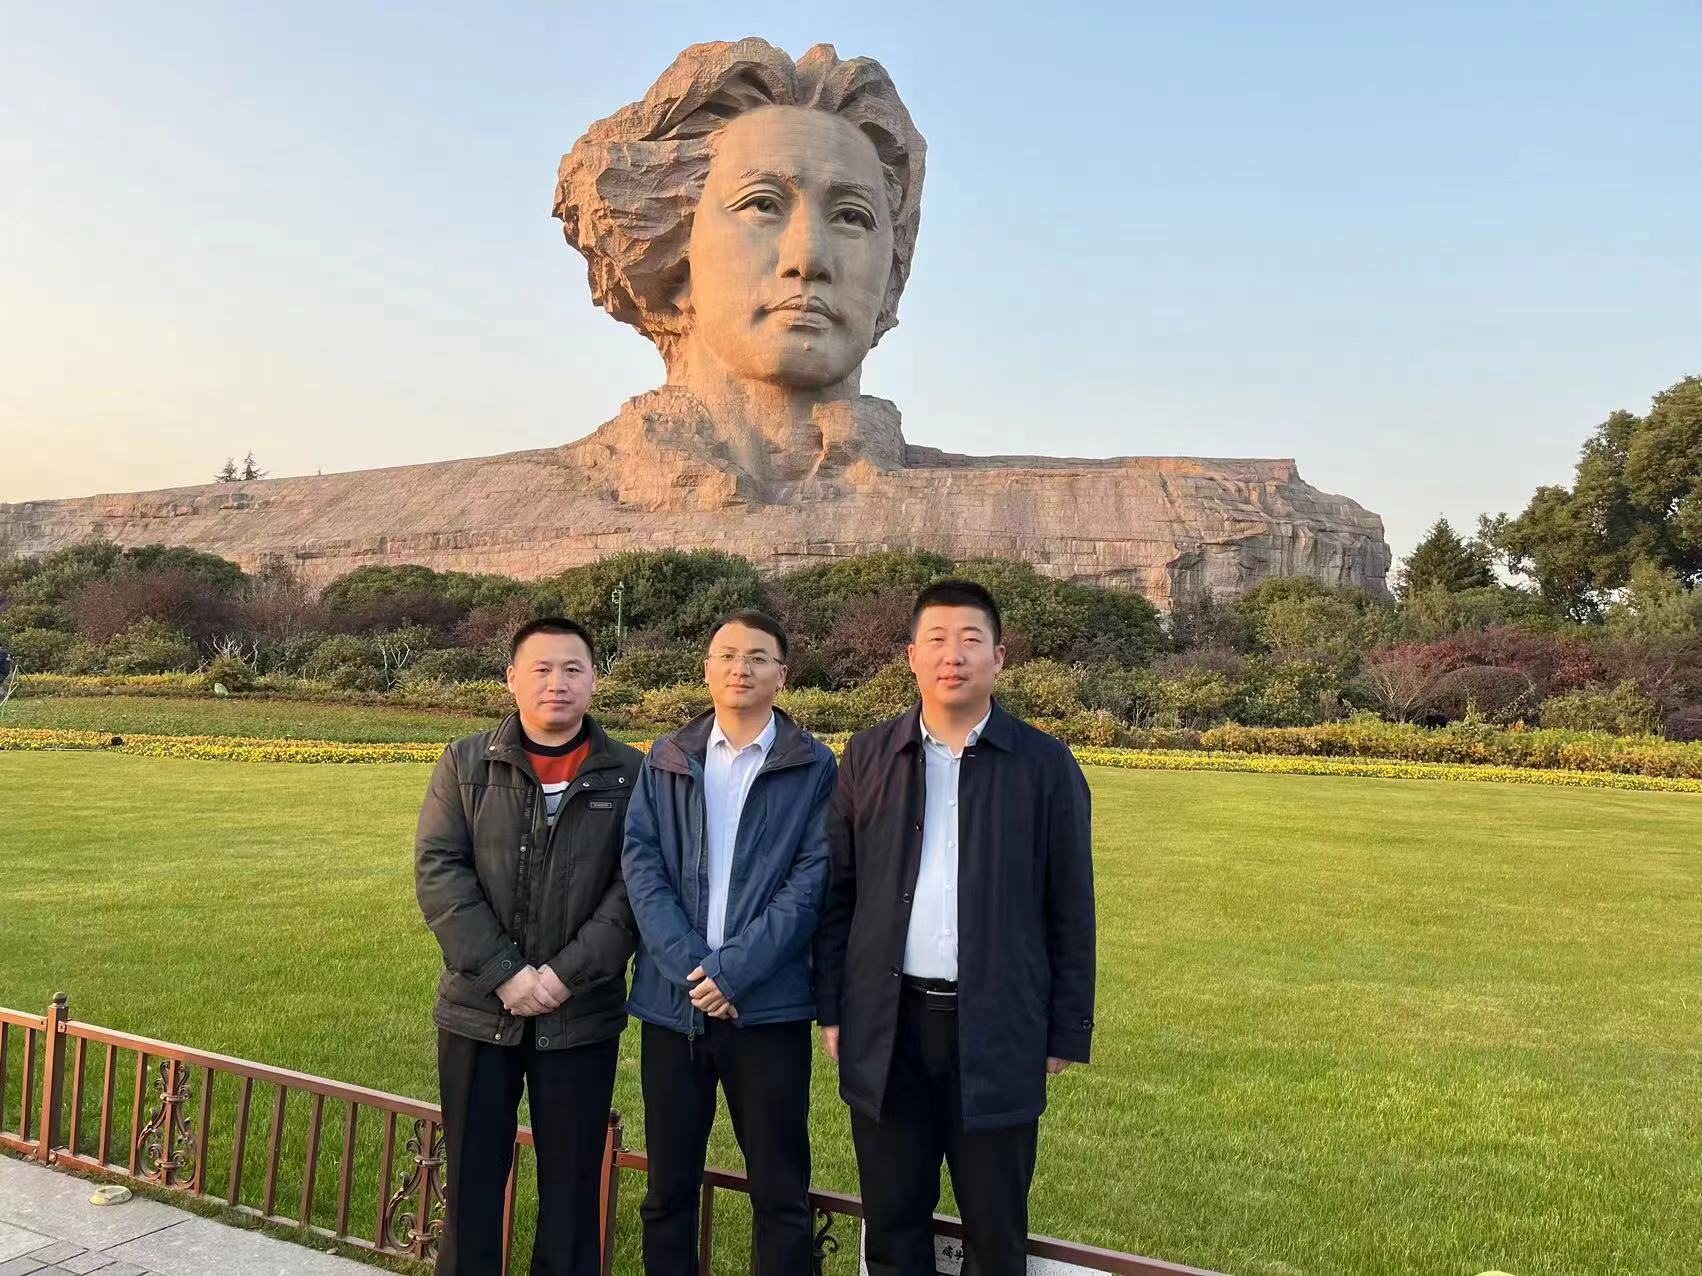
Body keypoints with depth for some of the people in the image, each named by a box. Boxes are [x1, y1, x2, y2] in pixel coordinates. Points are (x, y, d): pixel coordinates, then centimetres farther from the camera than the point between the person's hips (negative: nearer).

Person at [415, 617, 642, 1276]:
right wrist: (504, 974, -14)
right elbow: (438, 871, -6)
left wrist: (566, 974, -15)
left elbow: (636, 887, -6)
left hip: (582, 1016, -1)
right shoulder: (465, 763, 1)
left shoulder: (630, 774, -2)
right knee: (472, 1179, 14)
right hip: (477, 1009, 1)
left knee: (572, 1185, 11)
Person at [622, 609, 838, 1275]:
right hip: (672, 999, 3)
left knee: (780, 1192, 7)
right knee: (668, 1186, 15)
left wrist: (735, 968, -15)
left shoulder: (814, 768, 0)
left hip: (770, 1005, -2)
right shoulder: (664, 763, 8)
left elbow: (812, 879, -7)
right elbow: (640, 866, -1)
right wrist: (691, 966, -14)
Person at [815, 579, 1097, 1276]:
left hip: (998, 1030, -2)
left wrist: (1067, 1032, 0)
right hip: (887, 1027, 2)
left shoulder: (1046, 765, -3)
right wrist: (831, 1008, 5)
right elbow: (837, 892, 7)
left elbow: (1071, 912, 0)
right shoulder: (868, 756, 4)